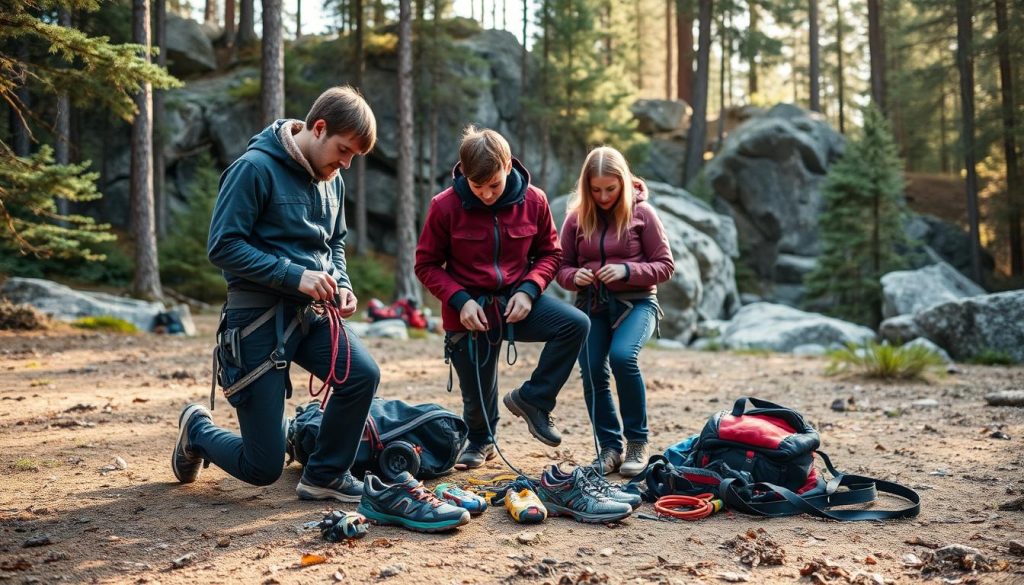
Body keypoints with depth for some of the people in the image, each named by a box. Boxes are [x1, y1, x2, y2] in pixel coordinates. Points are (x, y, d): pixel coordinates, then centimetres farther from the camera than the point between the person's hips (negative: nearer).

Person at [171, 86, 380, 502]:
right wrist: (294, 275, -24)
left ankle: (325, 475, 2)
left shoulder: (331, 181, 8)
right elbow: (222, 246, -18)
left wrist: (341, 283, 0)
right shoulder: (255, 168, -15)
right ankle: (196, 428, 33)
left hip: (312, 312, 7)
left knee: (363, 374, -23)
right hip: (259, 316, -6)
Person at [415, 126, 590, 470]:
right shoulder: (445, 206, -13)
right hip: (469, 309, -2)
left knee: (576, 324, -23)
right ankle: (480, 442, 44)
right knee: (478, 395, 7)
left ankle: (533, 399, -4)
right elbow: (427, 264, -5)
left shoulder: (533, 201, -8)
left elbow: (549, 252, 5)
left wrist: (528, 290, -13)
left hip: (516, 301, 2)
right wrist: (460, 300, -19)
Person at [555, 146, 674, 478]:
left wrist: (627, 271, -17)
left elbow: (665, 266, -1)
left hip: (636, 302, -3)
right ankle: (610, 448, 11)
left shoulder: (641, 213, -2)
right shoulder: (577, 217, 4)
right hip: (591, 304, 3)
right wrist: (575, 276, -13)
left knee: (622, 356, -28)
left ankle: (637, 442, -10)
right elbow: (562, 267, 11)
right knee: (592, 372, -9)